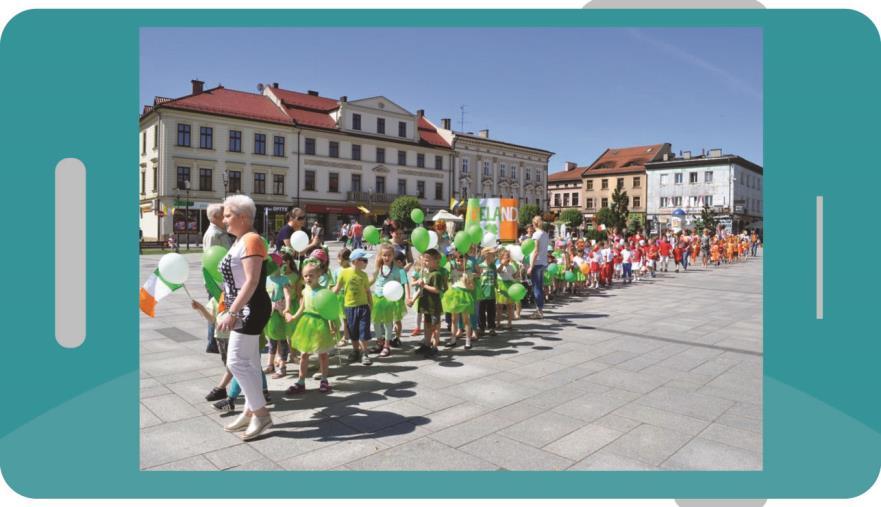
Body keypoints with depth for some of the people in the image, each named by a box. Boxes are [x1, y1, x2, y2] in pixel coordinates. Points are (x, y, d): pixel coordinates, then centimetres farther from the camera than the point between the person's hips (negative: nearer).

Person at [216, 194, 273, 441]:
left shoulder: (251, 239, -16)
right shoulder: (240, 241, 13)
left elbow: (251, 281, -23)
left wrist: (232, 313, -24)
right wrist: (231, 311, 20)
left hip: (251, 309, -10)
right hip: (243, 309, 10)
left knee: (236, 361, -6)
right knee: (249, 362, 14)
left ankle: (261, 414, 4)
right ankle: (251, 411, 24)